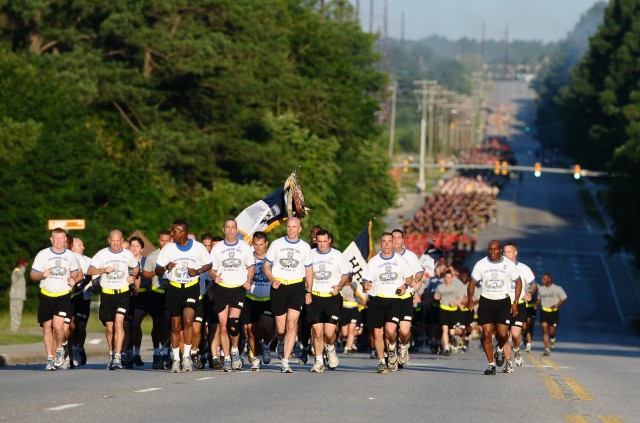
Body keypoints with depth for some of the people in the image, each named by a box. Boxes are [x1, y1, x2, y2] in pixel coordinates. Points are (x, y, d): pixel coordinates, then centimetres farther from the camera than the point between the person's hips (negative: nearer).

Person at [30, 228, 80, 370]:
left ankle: (59, 349, 10)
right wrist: (42, 275, -19)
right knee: (47, 327, 3)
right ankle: (50, 359, 14)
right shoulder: (43, 254, 1)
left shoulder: (70, 256, 6)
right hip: (46, 295, 1)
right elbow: (32, 274, 2)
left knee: (58, 325, -17)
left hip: (63, 295, -1)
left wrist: (73, 280, 0)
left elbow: (74, 272, 22)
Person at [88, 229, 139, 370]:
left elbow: (136, 267, 23)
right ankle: (111, 354, 28)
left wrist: (132, 276, 3)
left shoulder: (127, 254, 5)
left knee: (119, 323, -17)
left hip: (123, 293, -1)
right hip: (107, 294, 1)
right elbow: (90, 270, -1)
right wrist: (104, 270, -18)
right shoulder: (102, 254, 1)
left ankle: (118, 357, -21)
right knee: (109, 328, 6)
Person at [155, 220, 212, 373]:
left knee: (188, 320, -19)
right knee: (175, 326, 3)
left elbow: (209, 264, 8)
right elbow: (157, 271, 0)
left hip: (192, 287, -2)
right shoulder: (168, 248, -2)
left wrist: (198, 271, -12)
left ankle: (187, 356, -9)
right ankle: (176, 359, 13)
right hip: (174, 288, 2)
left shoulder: (198, 247, -5)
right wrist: (166, 267, -23)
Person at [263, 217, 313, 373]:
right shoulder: (277, 244, 5)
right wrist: (272, 280, -10)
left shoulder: (305, 247, 8)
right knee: (281, 329, 0)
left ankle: (285, 362, -15)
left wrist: (309, 291, 6)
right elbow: (266, 266, 9)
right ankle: (286, 347, 34)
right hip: (279, 287, 0)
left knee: (291, 325, -15)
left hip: (297, 287, 0)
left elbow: (309, 271, 15)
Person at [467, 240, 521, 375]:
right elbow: (472, 283, 3)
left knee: (502, 333, -12)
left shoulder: (509, 265, -2)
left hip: (503, 302, -1)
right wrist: (470, 298, -16)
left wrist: (515, 302, 0)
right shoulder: (481, 264, -1)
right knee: (486, 334, -7)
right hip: (486, 302, 1)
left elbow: (518, 282, 8)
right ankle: (491, 364, 4)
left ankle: (500, 350, 23)